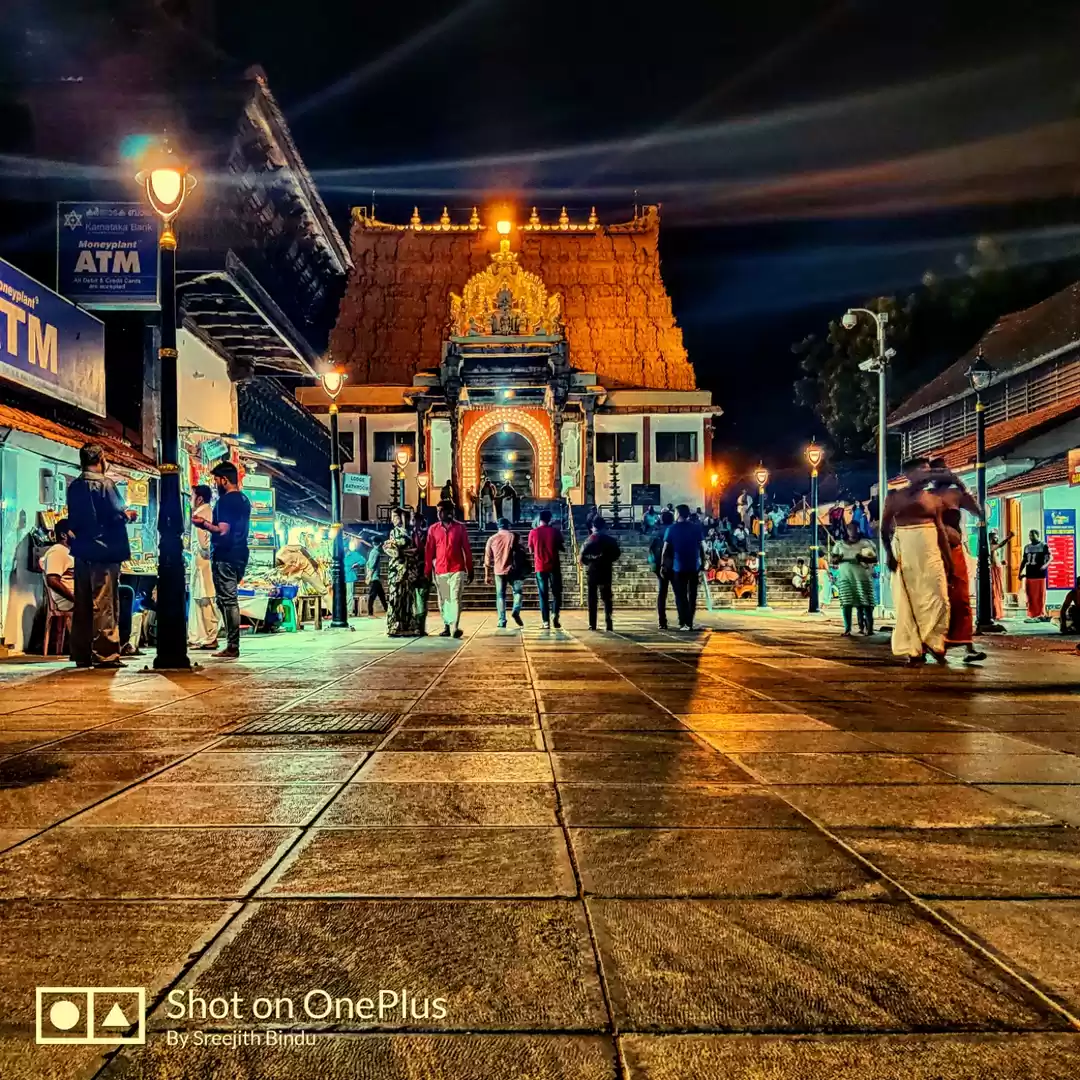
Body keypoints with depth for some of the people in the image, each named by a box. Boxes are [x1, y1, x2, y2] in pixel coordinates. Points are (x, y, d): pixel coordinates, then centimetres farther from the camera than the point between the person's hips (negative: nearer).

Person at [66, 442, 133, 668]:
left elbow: (72, 521, 16)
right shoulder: (104, 483, -10)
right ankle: (105, 654, -6)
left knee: (82, 604, 9)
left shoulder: (74, 486, 11)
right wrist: (127, 515, 5)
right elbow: (115, 515, -14)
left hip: (82, 551, 7)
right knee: (105, 604, -5)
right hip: (104, 550, -7)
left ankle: (82, 655, 13)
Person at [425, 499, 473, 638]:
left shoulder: (460, 527, 1)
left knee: (455, 598, -11)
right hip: (440, 571, 3)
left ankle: (456, 627, -16)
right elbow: (429, 551, 6)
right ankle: (446, 627, 15)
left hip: (457, 570, -3)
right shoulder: (433, 529, 5)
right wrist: (427, 572, 3)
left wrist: (470, 571, 2)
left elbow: (467, 550, 3)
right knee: (443, 600, 7)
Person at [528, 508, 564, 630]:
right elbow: (561, 548, 5)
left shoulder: (533, 532, 1)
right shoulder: (555, 531, 0)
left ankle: (546, 622, 0)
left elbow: (531, 551, 8)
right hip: (554, 566, 0)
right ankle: (555, 614, -13)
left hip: (540, 567, 1)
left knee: (543, 595, 5)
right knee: (556, 592, 10)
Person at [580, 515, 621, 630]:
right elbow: (617, 553, -4)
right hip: (605, 571, 1)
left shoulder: (589, 541, -4)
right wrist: (609, 561, 11)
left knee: (592, 598, 7)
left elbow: (582, 557, -12)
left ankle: (592, 624, 5)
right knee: (606, 598, 7)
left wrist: (588, 563, 6)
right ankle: (608, 624, -3)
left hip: (591, 571, 0)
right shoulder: (610, 540, 0)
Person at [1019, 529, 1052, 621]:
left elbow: (1050, 557, -8)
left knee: (1040, 595, -4)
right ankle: (1032, 615, 9)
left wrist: (1045, 565, -27)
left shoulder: (1044, 545, -1)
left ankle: (1041, 615, 0)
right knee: (1030, 595, 5)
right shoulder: (1027, 547, 16)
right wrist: (1020, 572, 13)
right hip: (1029, 574, 6)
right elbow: (1024, 560, 20)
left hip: (1040, 574, -6)